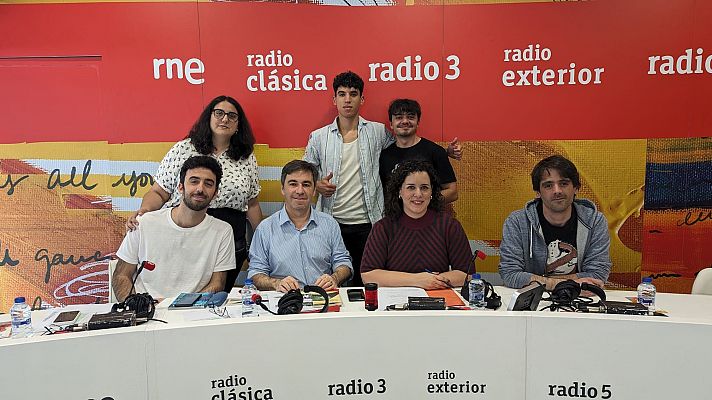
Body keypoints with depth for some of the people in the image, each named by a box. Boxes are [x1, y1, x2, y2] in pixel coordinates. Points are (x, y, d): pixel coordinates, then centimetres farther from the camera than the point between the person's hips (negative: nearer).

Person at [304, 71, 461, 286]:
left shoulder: (378, 132, 5)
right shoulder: (319, 137, 6)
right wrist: (316, 184, -9)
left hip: (369, 224, 0)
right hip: (332, 223, 0)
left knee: (367, 283, 5)